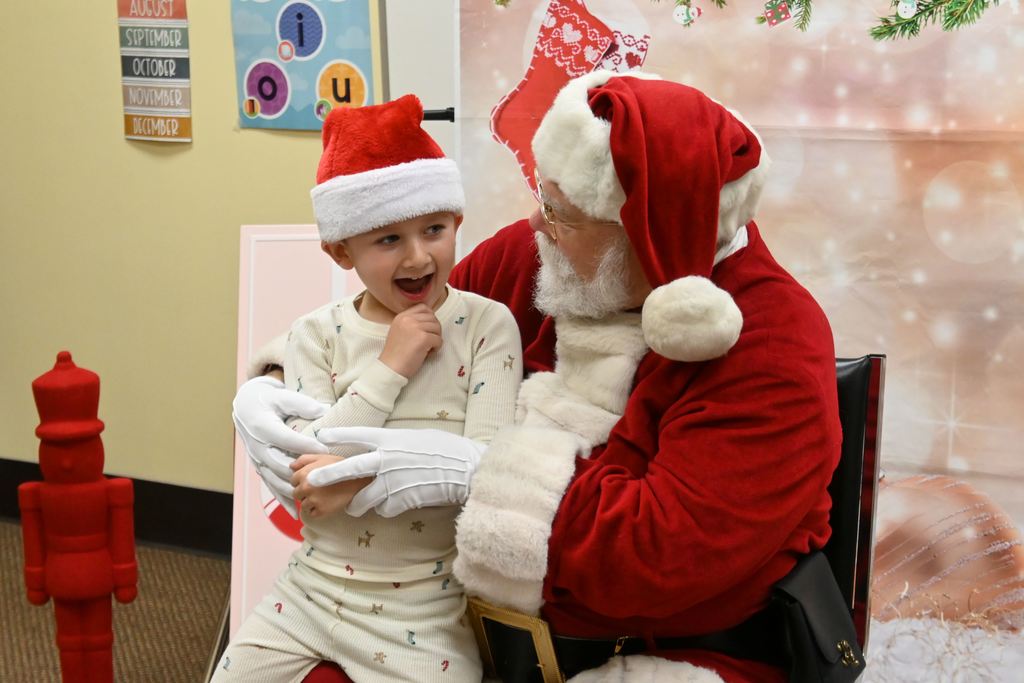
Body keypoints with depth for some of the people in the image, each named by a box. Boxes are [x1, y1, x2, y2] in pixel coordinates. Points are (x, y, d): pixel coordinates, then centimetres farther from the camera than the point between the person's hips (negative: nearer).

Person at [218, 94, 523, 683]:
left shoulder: (487, 324, -7)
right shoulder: (318, 334, -1)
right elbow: (304, 475, -12)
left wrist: (363, 474, -24)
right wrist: (389, 367, -17)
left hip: (426, 605, -3)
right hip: (314, 586, 3)